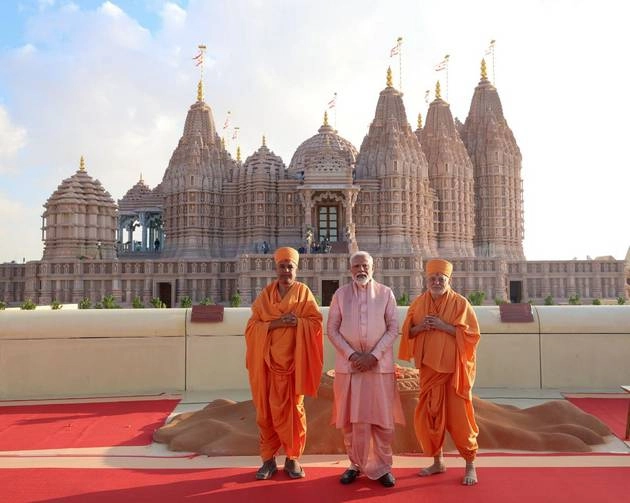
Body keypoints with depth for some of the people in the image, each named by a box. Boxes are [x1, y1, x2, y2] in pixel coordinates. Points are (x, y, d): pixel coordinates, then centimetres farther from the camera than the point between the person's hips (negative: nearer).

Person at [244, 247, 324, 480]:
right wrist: (275, 323, -14)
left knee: (293, 409, 4)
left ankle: (293, 458, 16)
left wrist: (297, 322, -19)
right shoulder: (265, 294, 8)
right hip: (268, 362, 2)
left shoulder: (303, 292, 4)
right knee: (267, 410, 4)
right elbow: (252, 326, 2)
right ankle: (268, 459, 14)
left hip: (293, 361, -1)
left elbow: (316, 322, -2)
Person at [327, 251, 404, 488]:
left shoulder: (386, 293, 3)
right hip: (348, 364, 1)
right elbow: (332, 329, 2)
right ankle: (356, 464, 21)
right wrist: (351, 355, -10)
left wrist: (374, 355, -12)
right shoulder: (340, 294, 5)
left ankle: (383, 467, 18)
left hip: (380, 364, -1)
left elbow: (393, 328, -1)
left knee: (382, 417, 3)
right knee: (351, 417, 6)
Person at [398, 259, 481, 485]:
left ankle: (470, 465, 16)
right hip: (429, 369, 4)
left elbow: (472, 334, -10)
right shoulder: (418, 302, 6)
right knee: (427, 415, 8)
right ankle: (438, 461, 25)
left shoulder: (460, 303, -6)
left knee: (458, 416, -1)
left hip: (454, 369, -4)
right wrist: (419, 327, -12)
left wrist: (444, 326, -19)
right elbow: (407, 332, 9)